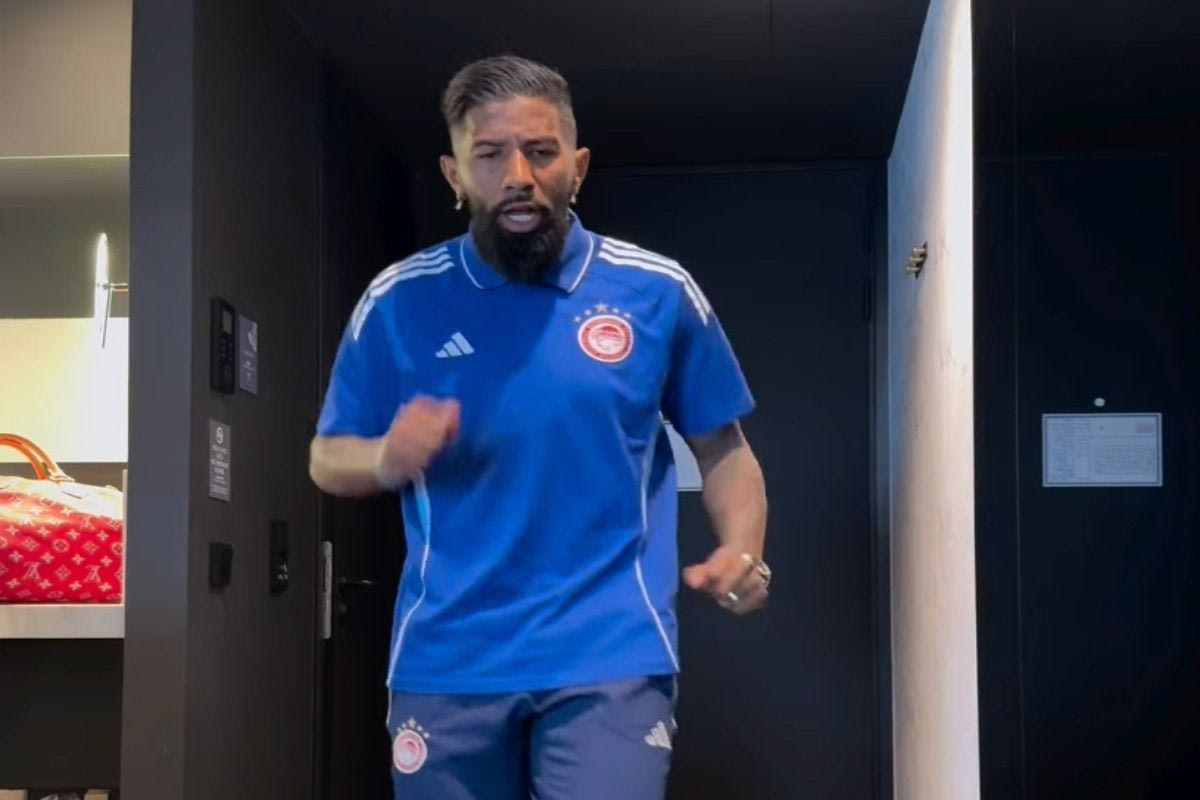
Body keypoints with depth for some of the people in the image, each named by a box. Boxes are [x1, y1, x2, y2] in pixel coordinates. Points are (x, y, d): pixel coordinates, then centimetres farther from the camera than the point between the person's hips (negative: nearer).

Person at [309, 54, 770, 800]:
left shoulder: (660, 292, 0)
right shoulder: (399, 302, 1)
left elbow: (722, 447, 8)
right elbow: (328, 459, 8)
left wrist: (742, 549, -11)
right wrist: (388, 460, -14)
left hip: (611, 654, -1)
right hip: (446, 657, 2)